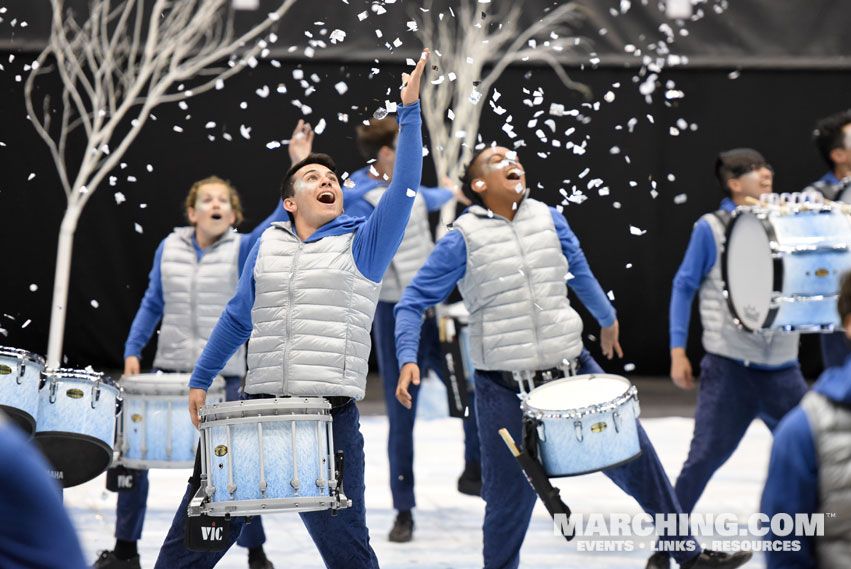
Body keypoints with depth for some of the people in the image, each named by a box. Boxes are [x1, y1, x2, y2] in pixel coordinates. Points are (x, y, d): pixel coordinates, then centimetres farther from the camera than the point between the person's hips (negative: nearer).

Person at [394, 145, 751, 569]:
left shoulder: (549, 219, 5)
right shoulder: (463, 239, -7)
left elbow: (579, 271, 23)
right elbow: (413, 303, -4)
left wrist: (607, 319, 37)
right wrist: (407, 359, -18)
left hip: (572, 369, 4)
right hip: (505, 388, -4)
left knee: (633, 453, 6)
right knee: (510, 498, 1)